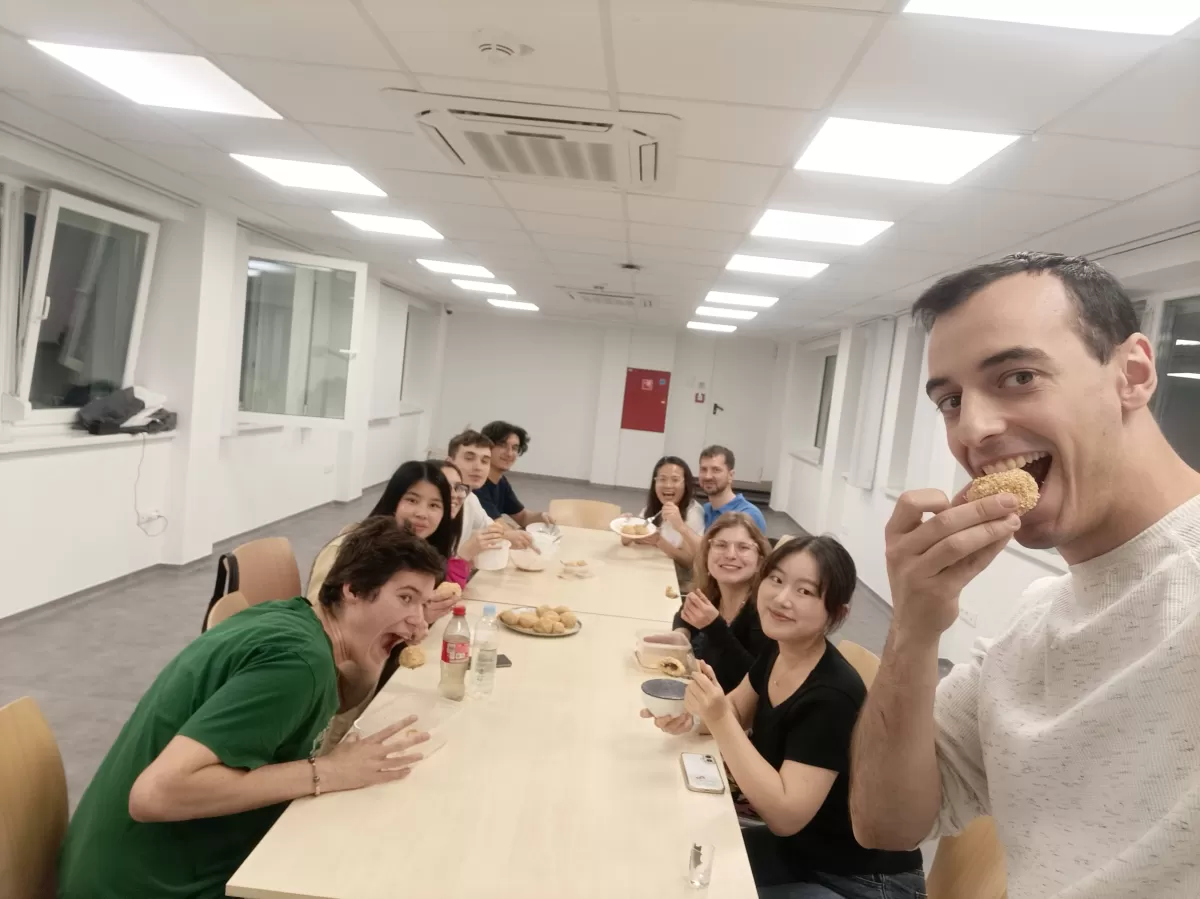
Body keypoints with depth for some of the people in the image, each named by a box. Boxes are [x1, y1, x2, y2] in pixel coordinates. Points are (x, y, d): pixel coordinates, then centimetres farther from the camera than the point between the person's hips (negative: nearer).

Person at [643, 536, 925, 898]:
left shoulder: (833, 697, -30)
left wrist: (718, 720, -34)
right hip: (799, 848, 7)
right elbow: (736, 710, 9)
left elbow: (785, 815, -29)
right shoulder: (777, 651, -7)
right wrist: (691, 716, -13)